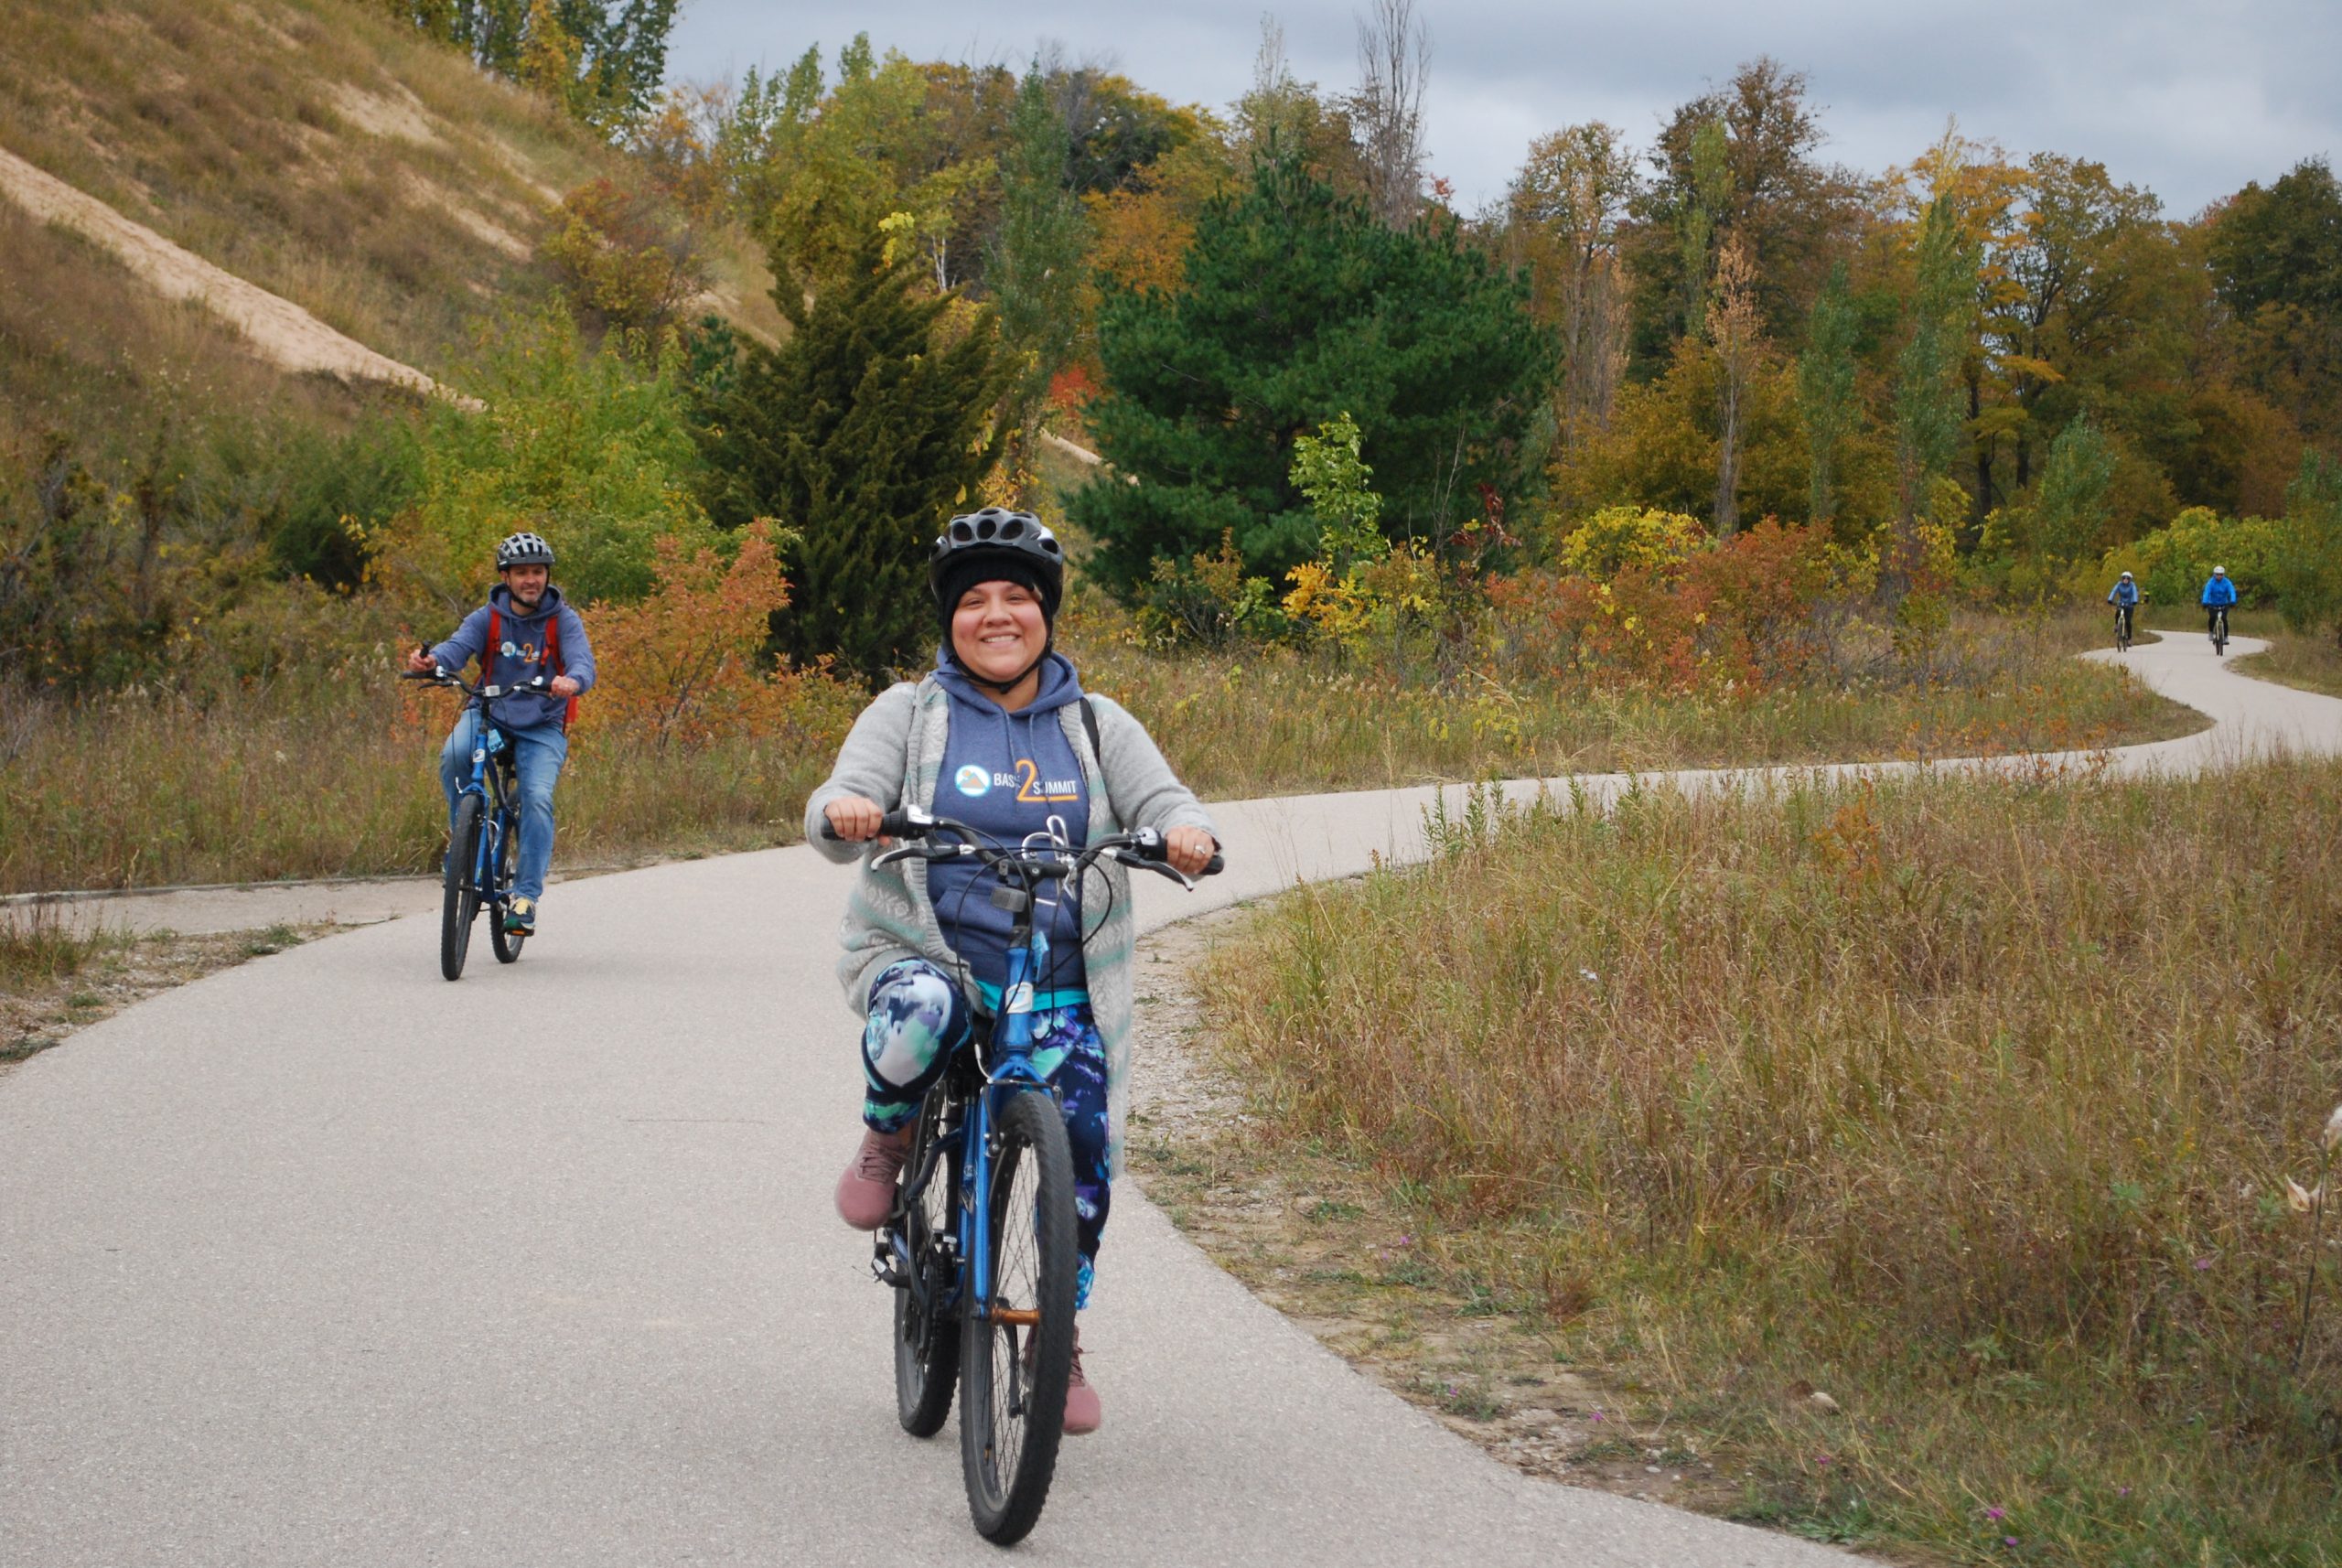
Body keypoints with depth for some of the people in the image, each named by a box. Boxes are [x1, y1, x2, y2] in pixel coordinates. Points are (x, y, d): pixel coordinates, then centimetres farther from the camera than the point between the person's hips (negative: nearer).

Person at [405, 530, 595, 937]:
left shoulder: (564, 621, -4)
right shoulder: (487, 618, -1)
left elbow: (583, 662, -20)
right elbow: (458, 647, -19)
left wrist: (572, 681, -46)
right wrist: (430, 660, -44)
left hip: (542, 726, -1)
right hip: (488, 712, 1)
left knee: (537, 798, -24)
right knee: (454, 755, -32)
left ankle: (526, 894, -16)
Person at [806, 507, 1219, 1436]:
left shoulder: (1095, 727, 10)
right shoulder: (908, 714, 4)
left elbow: (1159, 800, -1)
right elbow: (837, 816, -7)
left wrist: (1187, 833, -27)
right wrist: (844, 813, -33)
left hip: (1058, 988, 2)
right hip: (922, 954, -2)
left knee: (1085, 1141, -12)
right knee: (920, 1014, -38)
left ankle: (1061, 1336, 11)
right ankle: (887, 1140, -4)